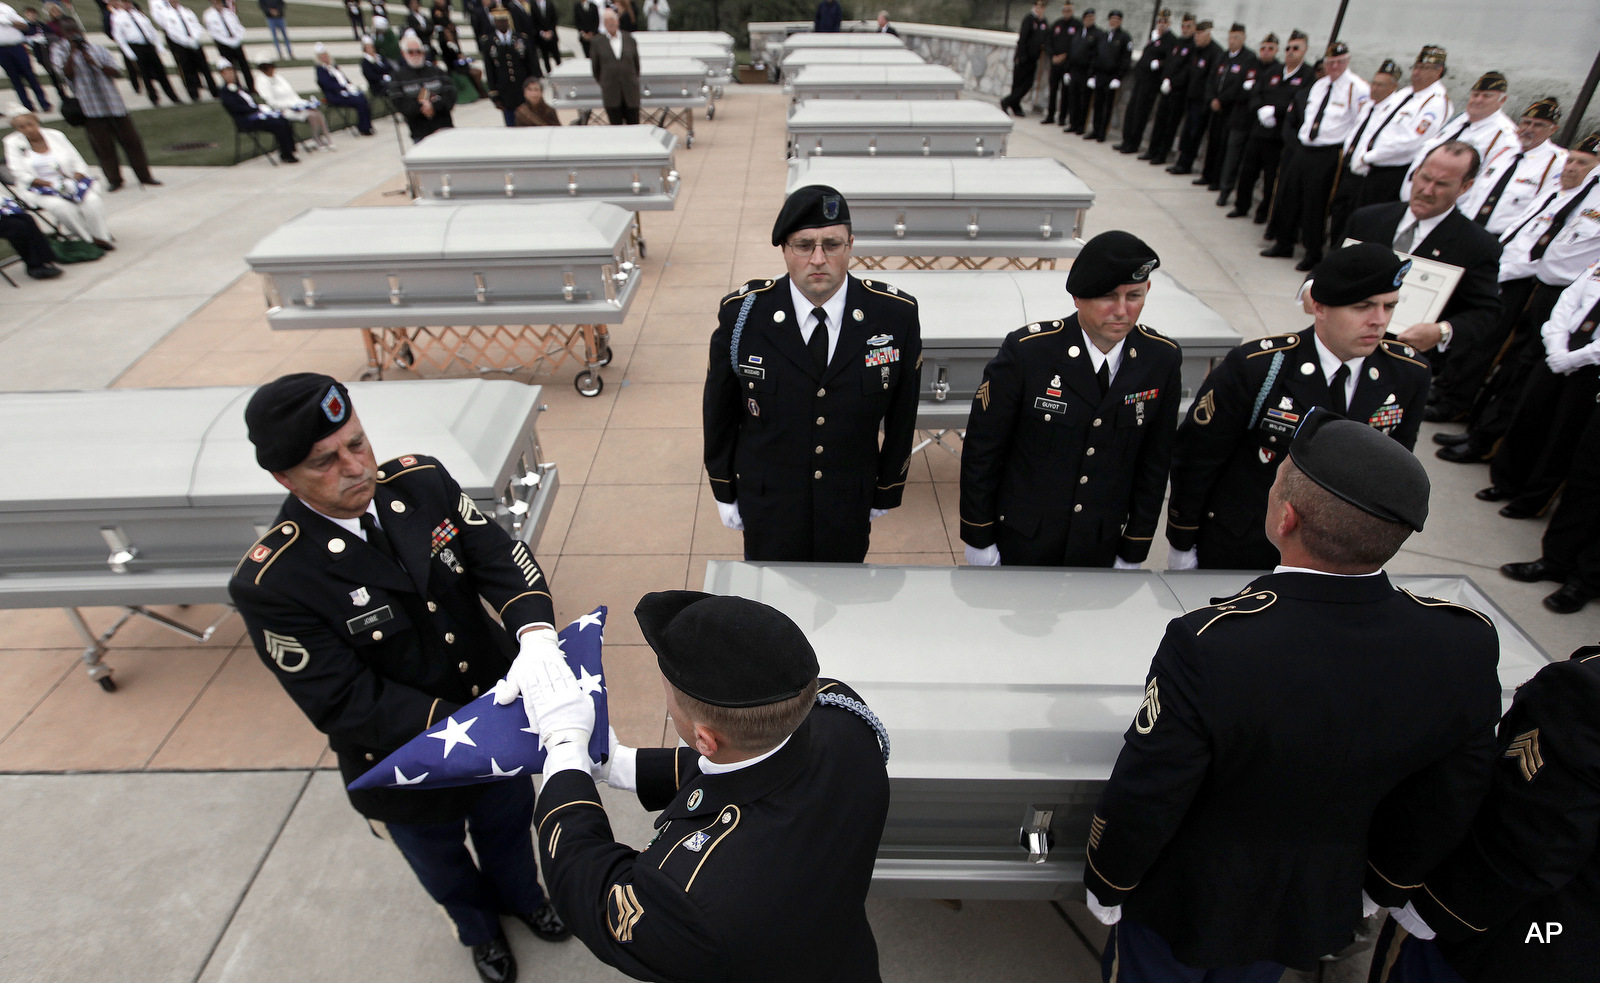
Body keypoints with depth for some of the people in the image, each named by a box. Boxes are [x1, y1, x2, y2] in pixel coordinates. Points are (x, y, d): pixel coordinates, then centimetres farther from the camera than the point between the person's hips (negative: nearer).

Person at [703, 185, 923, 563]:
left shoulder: (896, 315, -14)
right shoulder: (742, 312, -15)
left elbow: (901, 417, -2)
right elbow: (719, 411, -3)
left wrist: (887, 492, 6)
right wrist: (724, 493, 4)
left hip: (849, 509, 1)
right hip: (767, 508, 0)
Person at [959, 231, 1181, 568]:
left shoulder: (1163, 360, -8)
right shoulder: (1027, 351, -19)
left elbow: (1154, 463, 0)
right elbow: (982, 449, -12)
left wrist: (1134, 552, 4)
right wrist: (979, 538, -8)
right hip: (1023, 542, -2)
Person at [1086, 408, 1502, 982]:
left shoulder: (1209, 646, -39)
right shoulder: (1467, 645, -22)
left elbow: (1144, 801, -25)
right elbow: (1443, 809, -5)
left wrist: (1105, 887, -5)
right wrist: (1375, 883, 14)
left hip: (1185, 908, -4)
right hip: (1319, 913, 5)